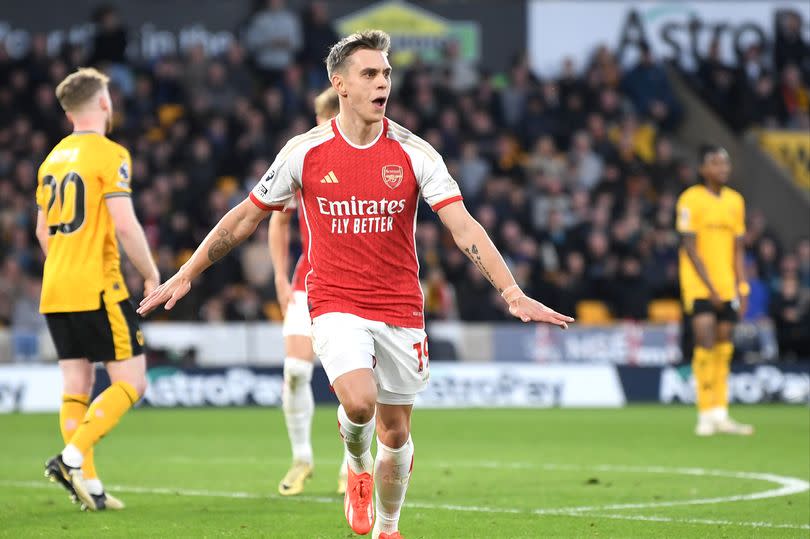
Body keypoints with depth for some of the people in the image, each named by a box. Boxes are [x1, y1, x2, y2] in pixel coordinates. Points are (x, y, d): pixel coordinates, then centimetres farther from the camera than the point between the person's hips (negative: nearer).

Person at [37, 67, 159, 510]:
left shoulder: (52, 158, 14)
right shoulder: (110, 155, -9)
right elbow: (124, 225, -17)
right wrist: (151, 274, -5)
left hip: (55, 291, 7)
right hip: (98, 288, -7)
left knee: (76, 385, 9)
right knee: (130, 382, -2)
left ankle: (88, 483, 5)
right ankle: (72, 457, -17)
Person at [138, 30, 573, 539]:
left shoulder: (414, 153, -4)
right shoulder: (305, 152, -3)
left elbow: (464, 228, -9)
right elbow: (245, 218, 7)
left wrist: (514, 295, -20)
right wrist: (184, 276, 9)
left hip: (400, 309, 2)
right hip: (335, 303, -2)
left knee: (395, 431, 8)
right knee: (358, 401, -25)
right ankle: (358, 468, 9)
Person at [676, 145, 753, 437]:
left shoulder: (735, 201, 11)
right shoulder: (691, 199, -7)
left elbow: (737, 249, 15)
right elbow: (690, 249, -10)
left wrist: (742, 288, 6)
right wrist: (711, 288, -13)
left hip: (726, 286, 6)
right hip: (698, 285, -6)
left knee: (723, 347, 6)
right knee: (705, 343, -13)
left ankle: (720, 415, 11)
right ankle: (705, 415, -9)